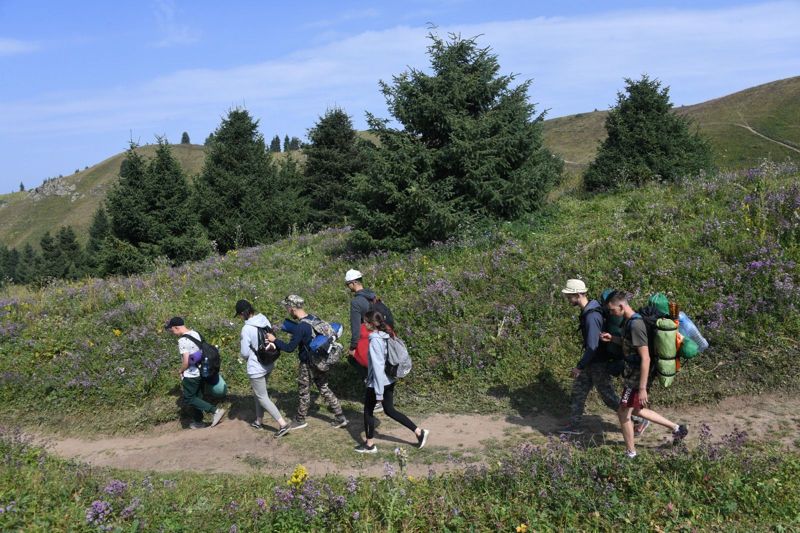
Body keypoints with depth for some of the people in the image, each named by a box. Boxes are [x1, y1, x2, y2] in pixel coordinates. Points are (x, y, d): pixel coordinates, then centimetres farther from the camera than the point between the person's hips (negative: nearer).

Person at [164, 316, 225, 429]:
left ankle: (215, 410, -7)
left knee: (189, 399, 3)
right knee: (197, 397, 18)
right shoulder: (196, 334, 4)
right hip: (200, 372, 8)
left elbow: (186, 361, -23)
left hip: (190, 375, -8)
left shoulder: (182, 340, -21)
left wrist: (180, 371, -5)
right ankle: (198, 422, 28)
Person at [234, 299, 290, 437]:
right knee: (258, 393, 24)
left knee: (262, 397, 4)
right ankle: (259, 421, 36)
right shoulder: (264, 320, -4)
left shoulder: (247, 328, -24)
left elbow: (244, 353, -15)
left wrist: (248, 358, 6)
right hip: (269, 365, 8)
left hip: (256, 368, -7)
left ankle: (282, 424, -2)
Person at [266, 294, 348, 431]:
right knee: (324, 389, 16)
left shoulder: (301, 327, -25)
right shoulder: (313, 318, 0)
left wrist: (274, 340, -10)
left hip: (308, 364, -8)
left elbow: (290, 348, -20)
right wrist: (293, 331, 12)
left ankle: (300, 420, 30)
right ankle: (340, 418, 18)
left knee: (304, 392, 11)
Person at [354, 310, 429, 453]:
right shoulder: (387, 335, 3)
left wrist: (379, 391, -21)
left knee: (368, 410, 11)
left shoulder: (375, 340, -22)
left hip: (377, 382, -8)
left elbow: (377, 366, -23)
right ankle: (419, 432, 15)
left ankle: (370, 444, 22)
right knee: (389, 410, 17)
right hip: (389, 380, 8)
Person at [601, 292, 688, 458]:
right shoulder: (630, 321, 3)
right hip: (632, 374, 10)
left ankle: (630, 452, 22)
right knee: (636, 410, 22)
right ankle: (677, 428, 31)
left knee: (623, 413, 5)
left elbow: (645, 358, -27)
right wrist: (612, 339, 6)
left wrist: (642, 388, -25)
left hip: (636, 378, -10)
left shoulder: (636, 325, -27)